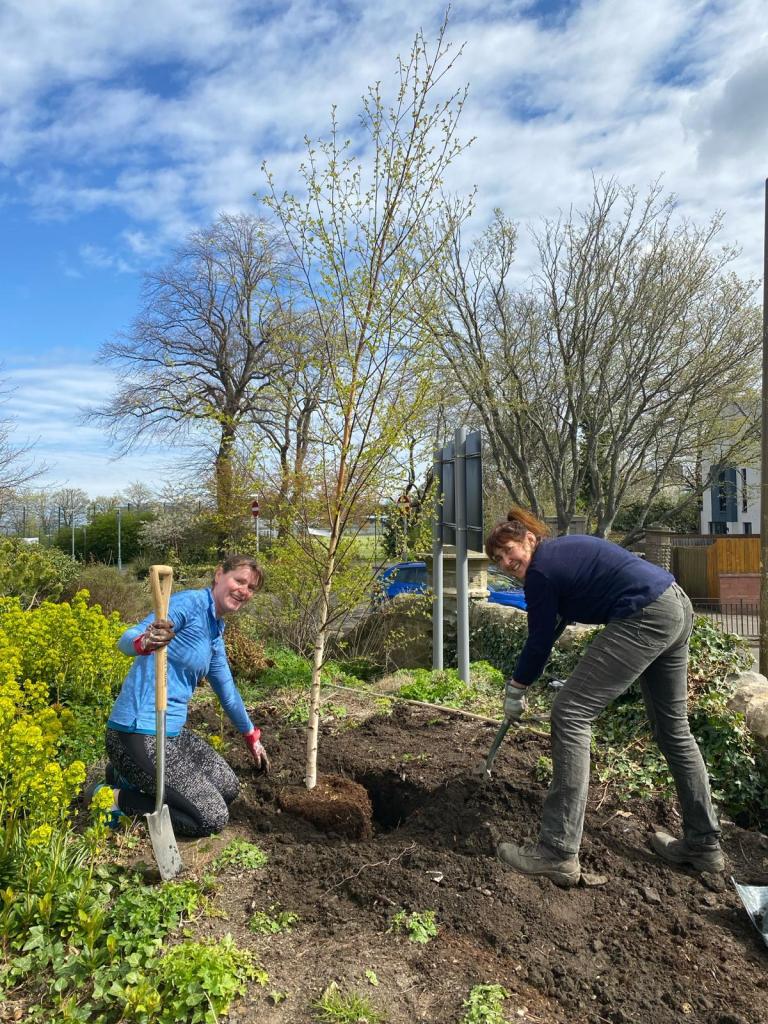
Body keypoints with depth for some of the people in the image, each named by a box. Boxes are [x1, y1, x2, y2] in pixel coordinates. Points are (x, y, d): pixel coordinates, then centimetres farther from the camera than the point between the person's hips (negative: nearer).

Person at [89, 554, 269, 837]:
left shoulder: (215, 633, 12)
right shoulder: (191, 602, -15)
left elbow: (227, 689, 25)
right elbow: (126, 640, -25)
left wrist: (251, 736, 36)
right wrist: (145, 642, -50)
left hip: (173, 731, 9)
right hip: (139, 735, -9)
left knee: (228, 787, 13)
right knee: (213, 818, -7)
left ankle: (130, 776, 16)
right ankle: (114, 798, 1)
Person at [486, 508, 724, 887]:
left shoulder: (541, 570, -8)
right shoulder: (562, 548, 19)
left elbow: (540, 642, -1)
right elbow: (553, 626, 27)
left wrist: (516, 688, 13)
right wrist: (521, 678, 30)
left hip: (646, 619, -11)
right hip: (678, 606, 11)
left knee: (570, 714, -7)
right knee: (673, 727, 21)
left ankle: (558, 853, -5)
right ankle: (703, 844, 34)